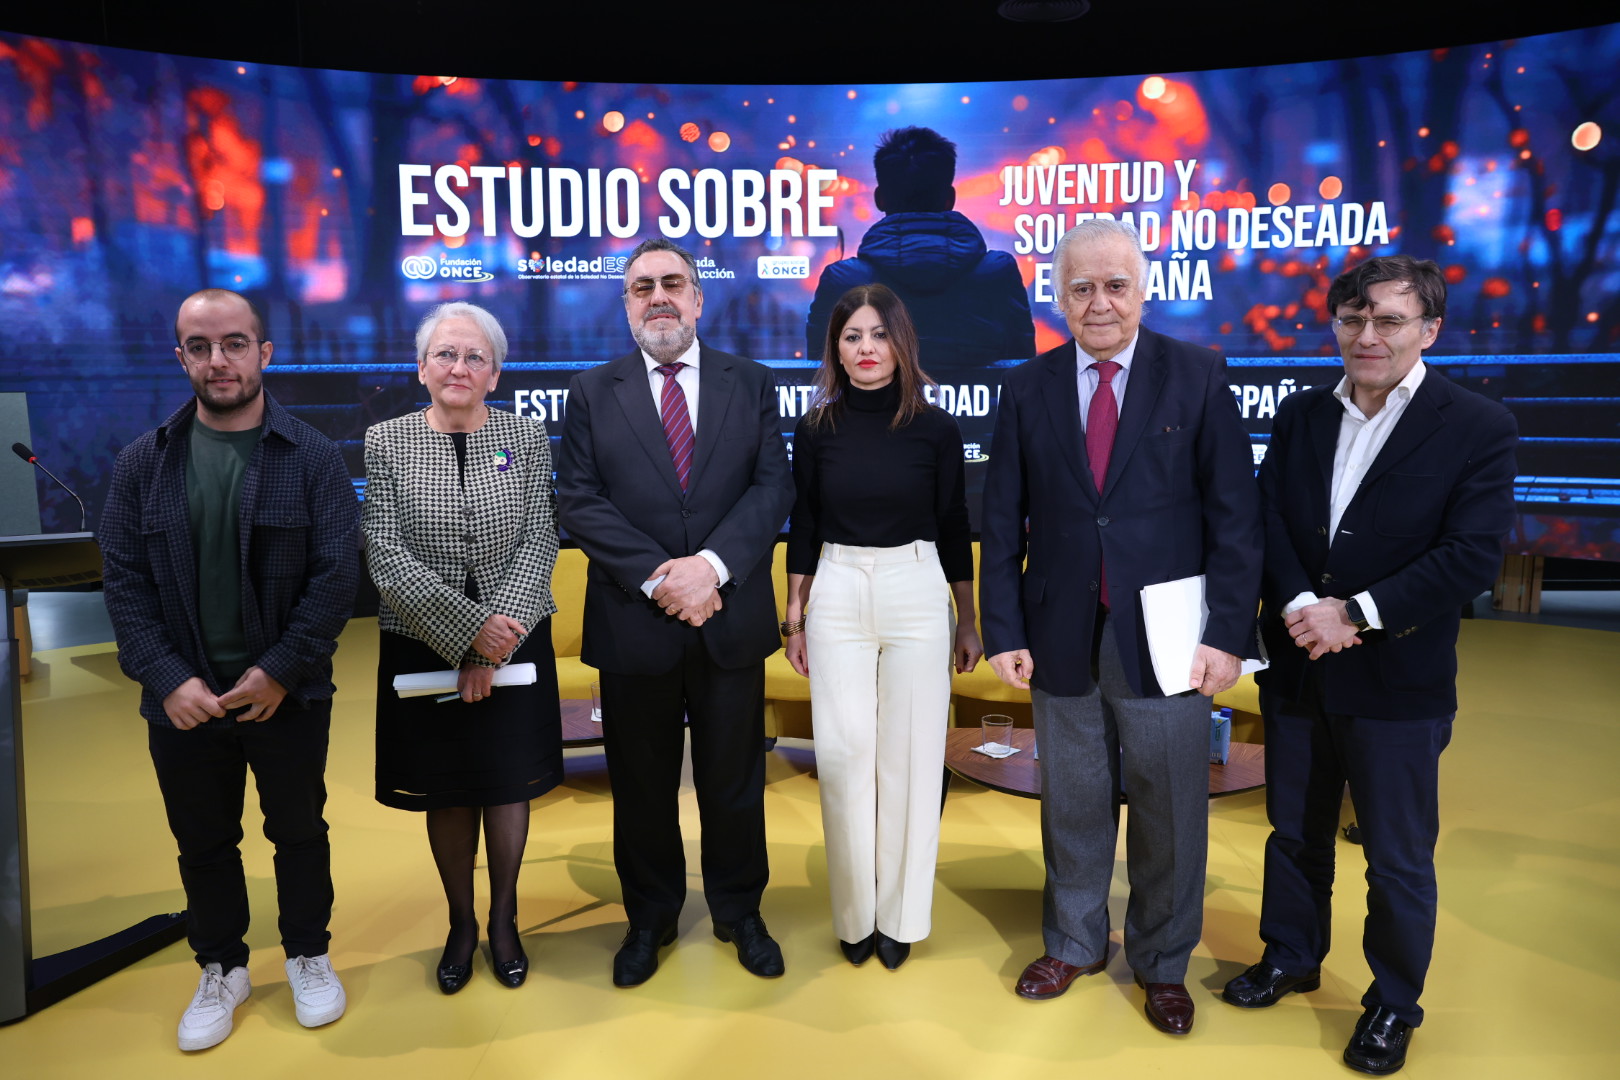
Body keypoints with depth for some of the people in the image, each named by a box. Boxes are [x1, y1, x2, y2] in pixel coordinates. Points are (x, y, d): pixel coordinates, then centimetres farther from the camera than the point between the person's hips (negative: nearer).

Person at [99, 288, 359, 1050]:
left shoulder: (312, 458, -6)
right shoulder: (143, 463, 0)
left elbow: (335, 575, -11)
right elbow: (124, 580, -2)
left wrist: (279, 671, -15)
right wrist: (167, 679, -12)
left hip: (287, 694, -2)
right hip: (184, 699, 2)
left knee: (299, 832, 14)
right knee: (202, 843, 16)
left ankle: (308, 956, 35)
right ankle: (220, 969, 37)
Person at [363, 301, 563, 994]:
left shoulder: (527, 439, -1)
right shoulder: (386, 443, -2)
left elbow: (538, 546, -7)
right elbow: (387, 559, -10)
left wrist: (492, 647, -15)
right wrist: (469, 627, -18)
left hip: (513, 644, 0)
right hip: (425, 647, 0)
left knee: (508, 785, 12)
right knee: (447, 793, 12)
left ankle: (503, 920, 32)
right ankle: (460, 924, 32)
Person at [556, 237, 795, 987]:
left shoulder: (750, 385, 6)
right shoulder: (592, 392, 4)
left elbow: (772, 488, -3)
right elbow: (580, 503, -5)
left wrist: (711, 565, -19)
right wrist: (655, 579, -17)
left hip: (730, 619, 0)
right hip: (633, 624, 0)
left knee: (734, 779, 13)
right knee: (641, 784, 13)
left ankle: (739, 912, 33)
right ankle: (650, 919, 33)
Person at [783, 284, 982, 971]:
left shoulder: (936, 430, -1)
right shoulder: (816, 430, 2)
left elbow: (953, 530, 4)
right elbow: (802, 529, 8)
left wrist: (968, 624, 7)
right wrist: (794, 618, 8)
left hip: (916, 595, -1)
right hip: (837, 597, 1)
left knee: (910, 756, 4)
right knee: (843, 755, 2)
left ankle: (900, 915, 21)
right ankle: (854, 915, 20)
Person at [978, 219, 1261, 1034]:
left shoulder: (1197, 377, -2)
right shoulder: (1027, 389, 3)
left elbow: (1234, 515, -5)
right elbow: (1002, 524, 3)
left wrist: (1228, 631, -11)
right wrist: (1004, 632, -3)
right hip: (1062, 640, 2)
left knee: (1170, 813, 10)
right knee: (1072, 806, 16)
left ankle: (1162, 965, 32)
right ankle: (1073, 944, 37)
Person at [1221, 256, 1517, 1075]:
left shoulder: (1478, 428, -9)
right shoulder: (1300, 415, 5)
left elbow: (1472, 555, -16)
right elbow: (1268, 521, -1)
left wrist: (1354, 615, -19)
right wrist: (1301, 607, -18)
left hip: (1397, 680, -4)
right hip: (1297, 670, 4)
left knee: (1398, 857, 9)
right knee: (1294, 831, 19)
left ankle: (1394, 1005, 30)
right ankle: (1291, 958, 41)